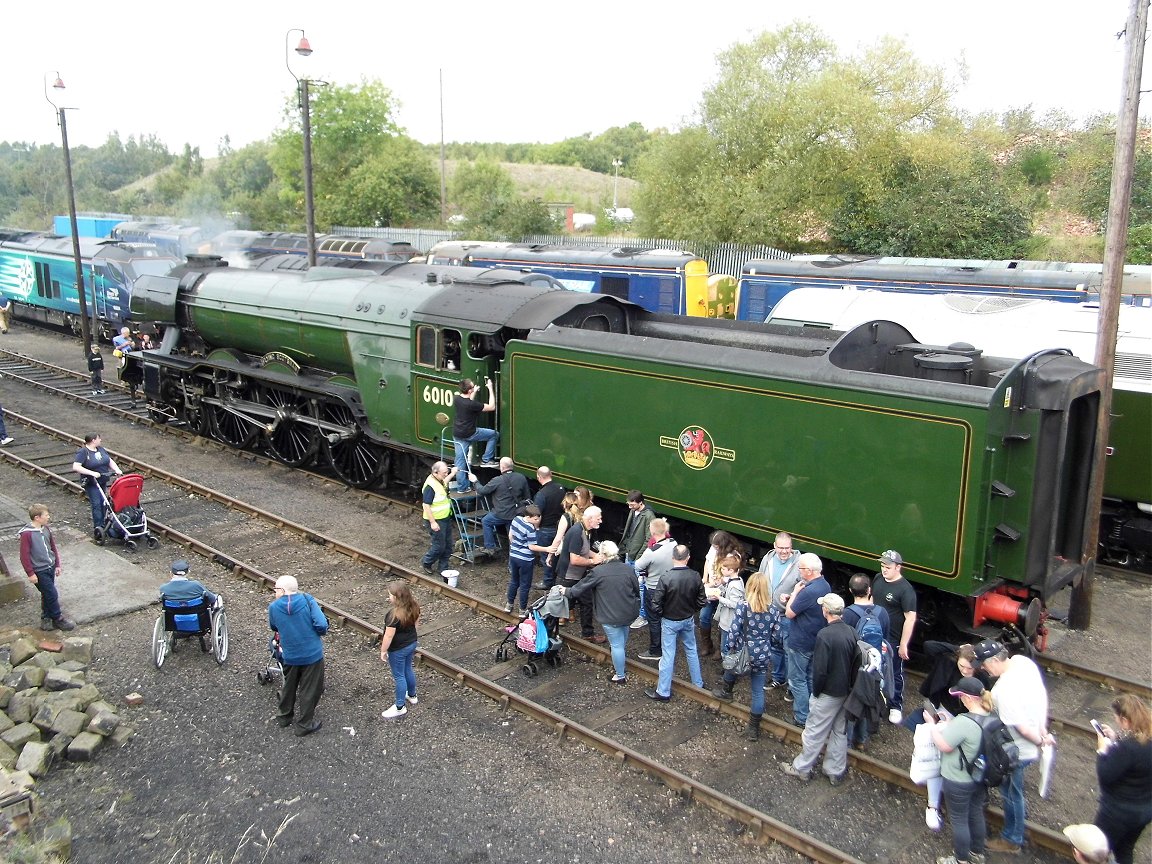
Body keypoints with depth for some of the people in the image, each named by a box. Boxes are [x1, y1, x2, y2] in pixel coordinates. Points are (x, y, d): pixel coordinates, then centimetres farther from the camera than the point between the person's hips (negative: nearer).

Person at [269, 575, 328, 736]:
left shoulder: (273, 607, -9)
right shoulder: (307, 600, -15)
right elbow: (322, 625, -20)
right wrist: (319, 632, 0)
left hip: (290, 656, 3)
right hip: (312, 654, -2)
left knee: (289, 687, 26)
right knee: (309, 690, 13)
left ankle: (285, 716, 43)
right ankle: (304, 724, 23)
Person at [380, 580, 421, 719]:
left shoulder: (394, 615, -32)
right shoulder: (414, 606, -10)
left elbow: (389, 636, -24)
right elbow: (416, 622, 8)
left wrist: (383, 651, -11)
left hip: (398, 649, -7)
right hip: (412, 643, 7)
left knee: (399, 676, 9)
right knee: (408, 670, 27)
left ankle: (400, 707, 23)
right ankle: (412, 696, 46)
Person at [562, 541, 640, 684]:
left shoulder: (598, 572, -15)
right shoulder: (628, 569, -1)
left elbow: (581, 587, -5)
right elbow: (637, 591, 8)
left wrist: (567, 592, 13)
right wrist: (634, 606, 24)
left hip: (611, 616, -6)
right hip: (628, 613, 6)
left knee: (616, 644, 5)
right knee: (622, 642, 24)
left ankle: (620, 676, 16)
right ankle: (621, 667, 40)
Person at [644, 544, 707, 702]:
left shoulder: (665, 578, -26)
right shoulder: (696, 577, -15)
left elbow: (655, 605, -21)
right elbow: (702, 602, -6)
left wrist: (660, 614, 0)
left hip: (669, 621, -3)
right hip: (688, 620, 3)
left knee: (668, 656, 6)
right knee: (691, 650, 23)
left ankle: (663, 692, 17)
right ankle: (698, 682, 38)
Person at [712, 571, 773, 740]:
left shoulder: (742, 604, -13)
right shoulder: (772, 608, -4)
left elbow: (734, 630, -14)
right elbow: (775, 633, 2)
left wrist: (731, 648, -1)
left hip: (744, 652, -2)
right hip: (763, 655, 2)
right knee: (758, 690, 10)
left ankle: (726, 690, 53)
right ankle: (754, 729, 15)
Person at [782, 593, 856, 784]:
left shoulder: (825, 635, -24)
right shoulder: (851, 632, -4)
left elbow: (820, 670, -23)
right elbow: (854, 663, 4)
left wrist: (816, 692, -8)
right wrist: (848, 686, 14)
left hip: (828, 694, -6)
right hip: (846, 692, 7)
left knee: (814, 732, 8)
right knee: (840, 732, 17)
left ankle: (802, 768, 22)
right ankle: (836, 771, 29)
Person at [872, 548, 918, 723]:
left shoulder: (905, 589, -22)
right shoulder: (878, 579, -1)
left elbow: (910, 618, -21)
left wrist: (903, 645, -19)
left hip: (893, 640, -6)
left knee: (894, 674, 9)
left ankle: (896, 707, 25)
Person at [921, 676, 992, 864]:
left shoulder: (964, 722, -33)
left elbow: (943, 746, -23)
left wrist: (932, 724, -12)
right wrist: (949, 722, 3)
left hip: (958, 781, -8)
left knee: (959, 820, 12)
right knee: (976, 814, 26)